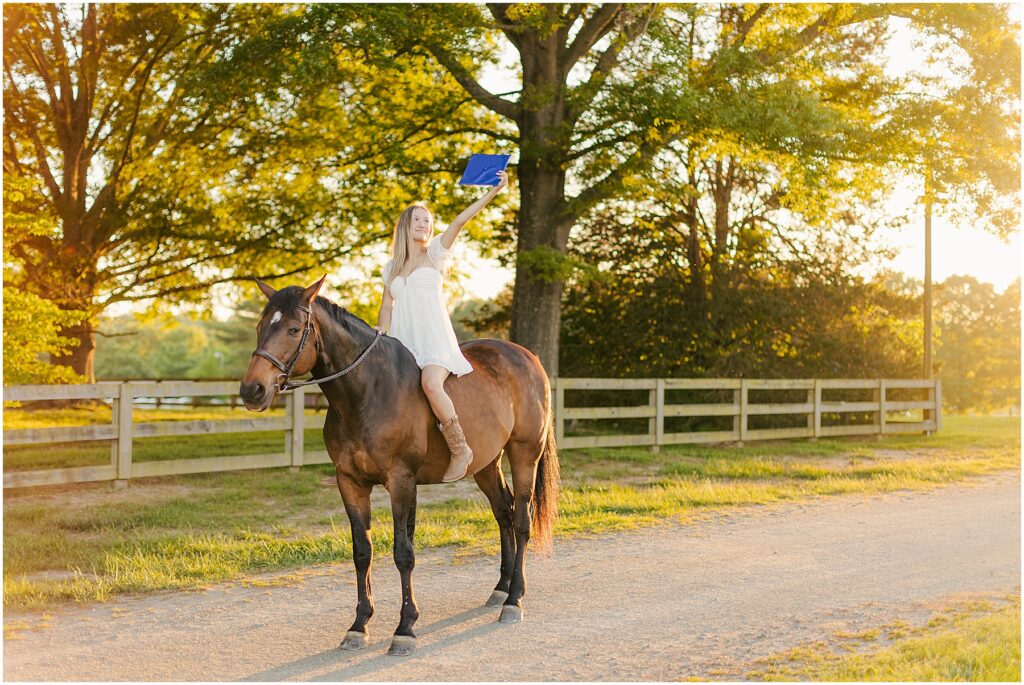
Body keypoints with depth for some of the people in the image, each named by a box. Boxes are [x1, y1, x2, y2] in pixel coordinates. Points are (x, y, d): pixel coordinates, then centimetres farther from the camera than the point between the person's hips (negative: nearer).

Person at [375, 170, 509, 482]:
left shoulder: (435, 252, 10)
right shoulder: (391, 267, 20)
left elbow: (460, 221, -2)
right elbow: (386, 307, 20)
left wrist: (493, 192, -14)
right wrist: (379, 334, 1)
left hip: (435, 339, -5)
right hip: (402, 343, 5)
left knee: (431, 384, -32)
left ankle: (460, 449, -20)